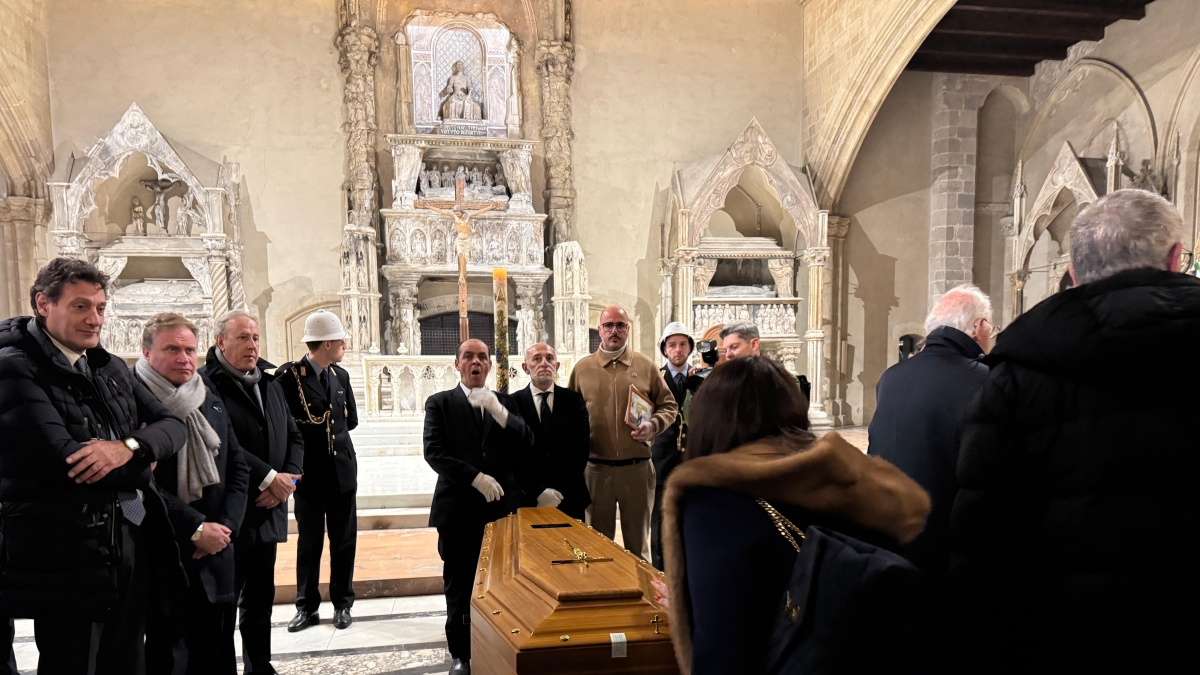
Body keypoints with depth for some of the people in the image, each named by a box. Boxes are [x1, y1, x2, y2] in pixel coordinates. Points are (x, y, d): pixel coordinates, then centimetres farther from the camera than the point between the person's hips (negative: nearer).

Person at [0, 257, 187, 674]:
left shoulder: (110, 367, 11)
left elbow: (173, 425, 8)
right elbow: (66, 461, -22)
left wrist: (128, 447, -13)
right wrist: (140, 463, -7)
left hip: (133, 539, 7)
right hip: (71, 552, -6)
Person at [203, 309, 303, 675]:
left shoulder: (271, 384, 13)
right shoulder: (207, 384, -11)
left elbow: (294, 436, 12)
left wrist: (288, 477, -4)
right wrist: (269, 478, -19)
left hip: (268, 510, 7)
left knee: (261, 598, 17)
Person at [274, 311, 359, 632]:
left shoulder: (341, 375, 6)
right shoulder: (288, 375, -11)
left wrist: (322, 429, 1)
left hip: (342, 470, 4)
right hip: (310, 473, -4)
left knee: (344, 541, 10)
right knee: (308, 543, 10)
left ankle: (342, 604, 22)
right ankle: (306, 607, 23)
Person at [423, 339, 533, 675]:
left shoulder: (505, 403, 12)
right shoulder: (440, 403, 4)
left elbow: (526, 443, -1)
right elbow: (434, 452, -7)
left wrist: (498, 410, -15)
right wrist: (476, 478, -16)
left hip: (502, 507, 2)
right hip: (458, 509, -2)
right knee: (459, 588, 6)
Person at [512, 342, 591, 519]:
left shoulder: (574, 400, 4)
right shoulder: (514, 403, -1)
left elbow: (582, 447, -2)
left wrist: (560, 490, -10)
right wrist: (538, 491, -14)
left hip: (570, 498, 2)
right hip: (528, 499, -1)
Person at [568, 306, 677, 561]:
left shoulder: (645, 365, 3)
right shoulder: (582, 368, 4)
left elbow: (669, 405, 6)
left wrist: (654, 424, -11)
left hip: (637, 466, 0)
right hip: (596, 467, 1)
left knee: (638, 539, 12)